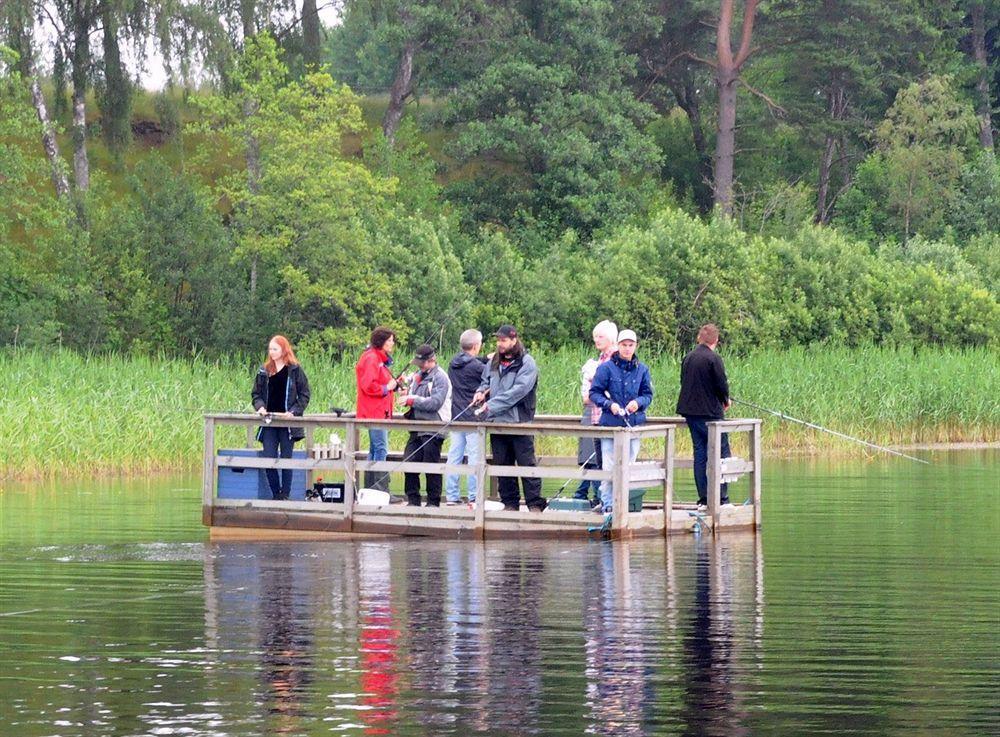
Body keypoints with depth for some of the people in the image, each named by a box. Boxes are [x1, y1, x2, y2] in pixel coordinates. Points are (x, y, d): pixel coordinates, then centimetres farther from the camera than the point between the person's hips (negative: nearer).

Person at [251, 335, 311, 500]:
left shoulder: (294, 370, 1)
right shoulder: (264, 371, 11)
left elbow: (304, 395, 0)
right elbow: (256, 393, 15)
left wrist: (293, 412, -12)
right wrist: (260, 406, -5)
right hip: (269, 423, 3)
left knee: (286, 459, 0)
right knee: (269, 459, -3)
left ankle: (285, 494, 5)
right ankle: (276, 494, 7)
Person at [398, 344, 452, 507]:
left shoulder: (440, 378, -9)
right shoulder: (418, 376, 16)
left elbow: (435, 402, -19)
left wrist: (411, 400, -18)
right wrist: (406, 394, 5)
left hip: (433, 430, -8)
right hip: (417, 430, 8)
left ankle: (433, 502, 6)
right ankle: (413, 500, 13)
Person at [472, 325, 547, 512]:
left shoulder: (526, 363, -7)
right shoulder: (493, 362, 14)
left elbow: (518, 391, -17)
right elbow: (486, 382, 28)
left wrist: (491, 405, -21)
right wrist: (481, 392, 2)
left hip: (519, 421, -6)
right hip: (496, 423, 6)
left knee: (527, 463, -7)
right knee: (503, 465, 8)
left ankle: (535, 504, -5)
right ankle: (509, 502, 15)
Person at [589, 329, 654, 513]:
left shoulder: (642, 369, 8)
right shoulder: (606, 367, -1)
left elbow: (648, 394, 11)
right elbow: (594, 393, 0)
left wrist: (638, 403, -10)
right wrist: (609, 405, -16)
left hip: (634, 423, 3)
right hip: (610, 423, -3)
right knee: (609, 466, -5)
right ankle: (607, 503, 0)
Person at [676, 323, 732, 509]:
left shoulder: (688, 358, 8)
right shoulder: (713, 358, -13)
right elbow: (722, 385, -14)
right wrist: (725, 400, 7)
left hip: (690, 411, 7)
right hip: (710, 413, -7)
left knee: (700, 453, 11)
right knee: (721, 452, -1)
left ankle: (703, 498, 9)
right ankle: (721, 497, -6)